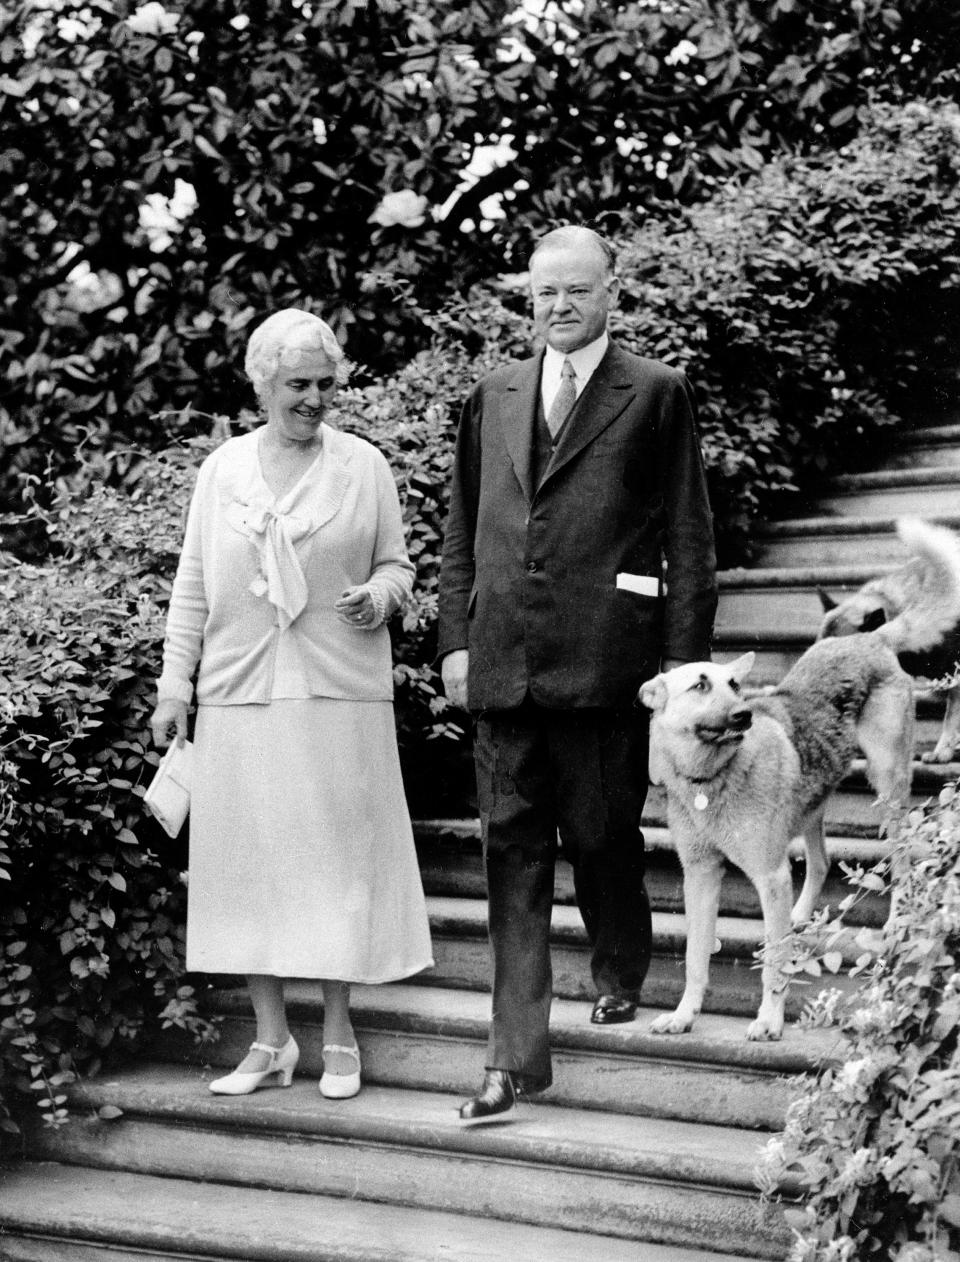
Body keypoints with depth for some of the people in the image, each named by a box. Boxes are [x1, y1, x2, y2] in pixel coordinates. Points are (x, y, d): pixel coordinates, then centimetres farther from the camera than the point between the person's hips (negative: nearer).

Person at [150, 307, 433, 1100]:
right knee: (248, 858, 3)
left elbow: (397, 564, 10)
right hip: (241, 693, 2)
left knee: (337, 855, 2)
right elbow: (193, 585, 10)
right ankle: (271, 1038, 12)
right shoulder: (222, 469, 7)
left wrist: (382, 593, -13)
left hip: (339, 693, -2)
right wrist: (175, 684, 5)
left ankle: (338, 1034, 13)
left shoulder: (364, 466, 3)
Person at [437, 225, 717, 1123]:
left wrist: (683, 659, -6)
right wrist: (455, 638, 8)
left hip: (604, 662, -3)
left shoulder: (656, 395, 1)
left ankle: (619, 971, 39)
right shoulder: (492, 397, 14)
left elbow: (688, 539, -1)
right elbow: (461, 532, 17)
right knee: (513, 854, 2)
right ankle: (516, 1056, 4)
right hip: (502, 664, 4)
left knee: (601, 835, 8)